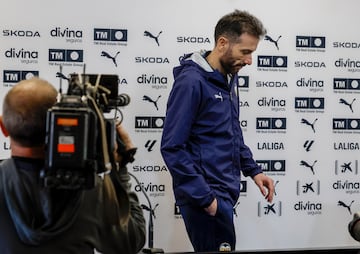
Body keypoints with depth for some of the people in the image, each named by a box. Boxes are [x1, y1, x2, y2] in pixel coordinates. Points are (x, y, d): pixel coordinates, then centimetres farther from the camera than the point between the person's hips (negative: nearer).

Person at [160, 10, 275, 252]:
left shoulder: (230, 77, 9)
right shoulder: (191, 81, -17)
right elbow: (172, 148, -20)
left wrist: (253, 170, 9)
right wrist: (204, 197, -20)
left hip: (226, 192, 8)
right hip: (206, 196, -8)